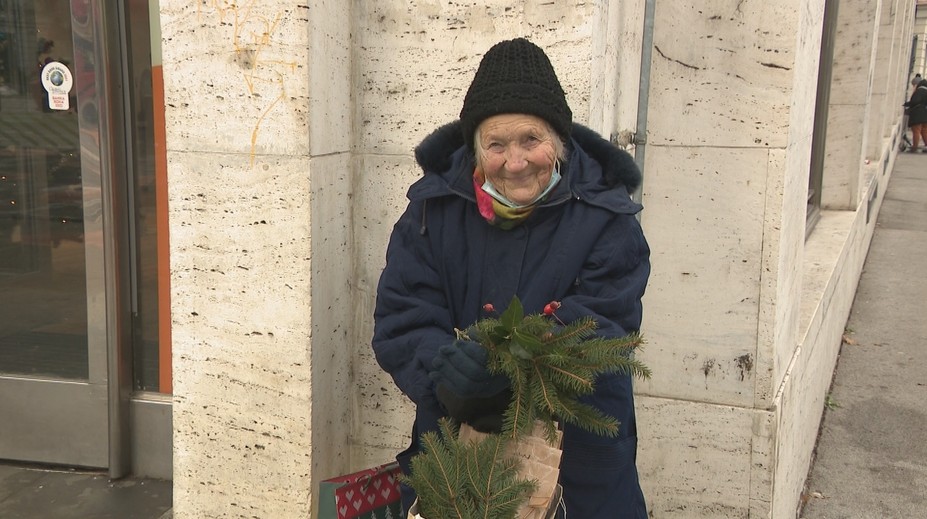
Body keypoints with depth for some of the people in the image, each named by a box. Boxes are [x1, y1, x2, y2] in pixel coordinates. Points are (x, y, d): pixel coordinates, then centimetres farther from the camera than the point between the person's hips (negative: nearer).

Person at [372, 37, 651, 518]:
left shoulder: (606, 216, -9)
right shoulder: (434, 207, -5)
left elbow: (603, 326, -18)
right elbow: (400, 322, -9)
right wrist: (444, 366, -31)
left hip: (581, 450, -1)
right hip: (454, 436, 2)